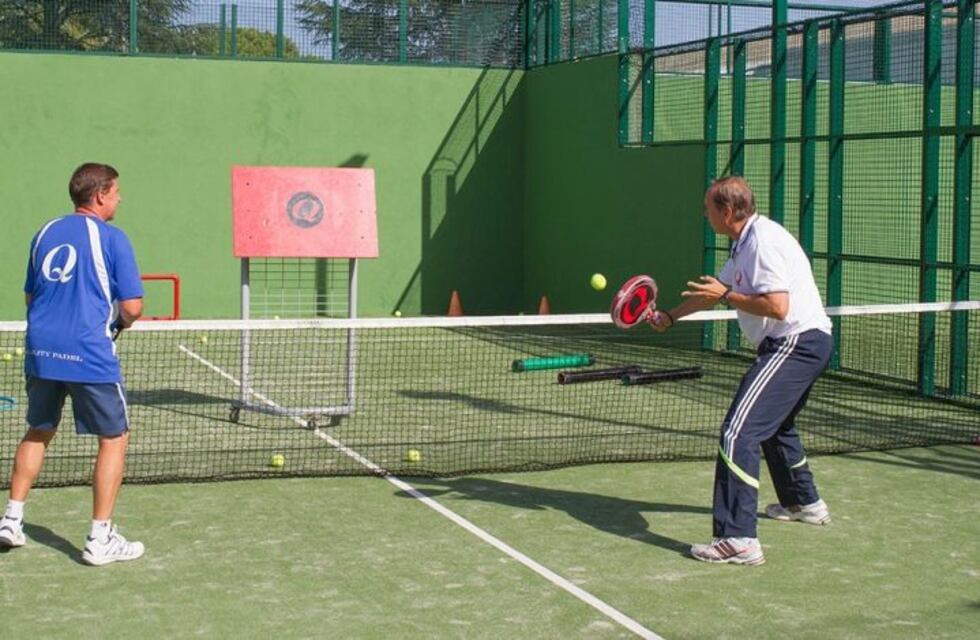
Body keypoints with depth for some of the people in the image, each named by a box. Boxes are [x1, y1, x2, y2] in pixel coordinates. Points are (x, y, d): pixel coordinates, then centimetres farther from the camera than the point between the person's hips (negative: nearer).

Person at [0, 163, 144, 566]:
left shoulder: (44, 233, 12)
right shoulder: (111, 238, -6)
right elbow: (132, 307, -9)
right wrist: (119, 322, 11)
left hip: (40, 351, 6)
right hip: (89, 355, -6)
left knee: (38, 432, 24)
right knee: (114, 439, 7)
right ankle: (100, 540, 6)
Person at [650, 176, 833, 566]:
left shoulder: (764, 241, -17)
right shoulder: (745, 245, 16)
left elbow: (777, 306, -26)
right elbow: (716, 290, 30)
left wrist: (727, 295, -15)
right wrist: (670, 316, 35)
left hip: (797, 342, -11)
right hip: (807, 343, 11)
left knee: (738, 432, -19)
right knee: (774, 425, 31)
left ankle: (738, 539, -25)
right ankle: (804, 503, 50)